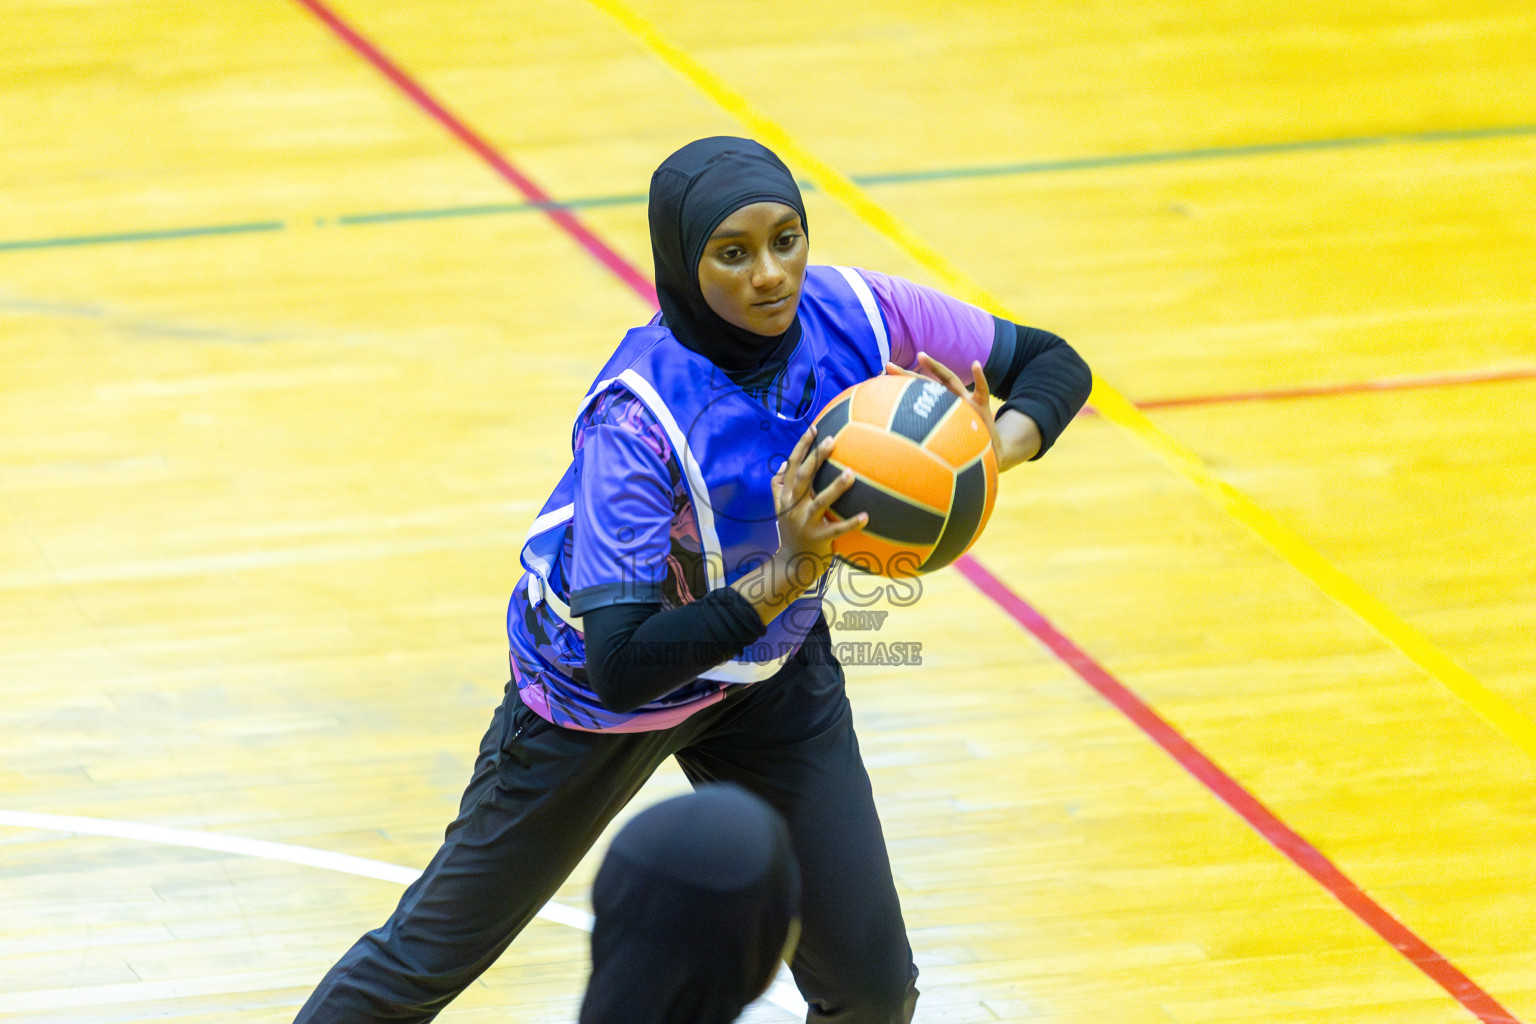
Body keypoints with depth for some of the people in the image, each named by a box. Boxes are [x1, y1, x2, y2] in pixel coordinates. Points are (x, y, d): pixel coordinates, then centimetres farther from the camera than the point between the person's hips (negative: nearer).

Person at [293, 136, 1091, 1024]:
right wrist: (785, 577, -47)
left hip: (773, 667, 4)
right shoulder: (639, 415, -36)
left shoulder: (855, 313, -22)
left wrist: (992, 448, -31)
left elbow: (1055, 366, -9)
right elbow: (622, 667, -39)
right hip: (597, 689, -4)